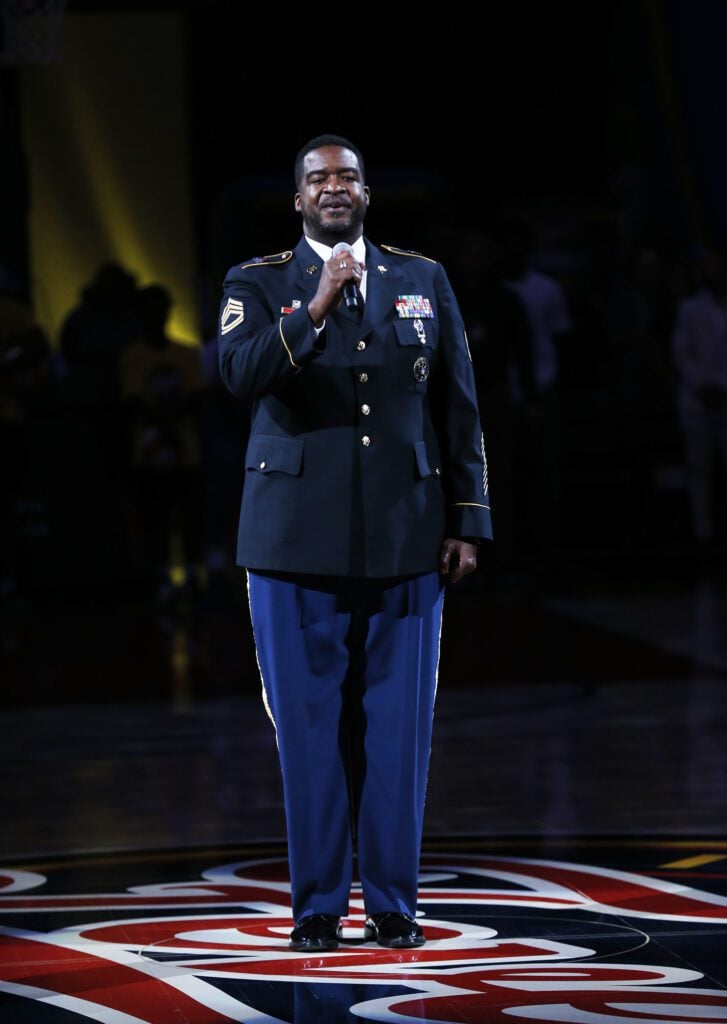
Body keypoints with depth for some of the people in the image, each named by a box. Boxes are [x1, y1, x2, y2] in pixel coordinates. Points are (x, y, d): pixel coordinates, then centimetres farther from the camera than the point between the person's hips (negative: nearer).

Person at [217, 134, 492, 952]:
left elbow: (458, 410, 10)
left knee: (397, 727, 3)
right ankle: (316, 906, 11)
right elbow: (241, 375, -16)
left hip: (405, 543, 1)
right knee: (310, 726, 2)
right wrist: (315, 308, -26)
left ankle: (393, 904, 11)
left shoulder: (424, 282, 9)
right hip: (298, 543, -1)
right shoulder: (257, 285, 3)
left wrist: (466, 522, 6)